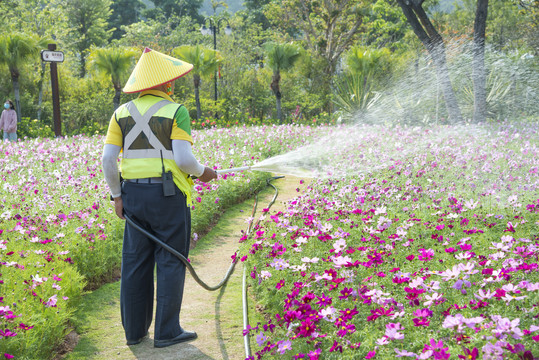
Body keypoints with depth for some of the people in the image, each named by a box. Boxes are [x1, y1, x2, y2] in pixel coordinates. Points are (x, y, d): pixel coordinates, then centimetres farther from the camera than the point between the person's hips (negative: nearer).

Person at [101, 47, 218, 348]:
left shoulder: (123, 113, 7)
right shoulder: (176, 111, -8)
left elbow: (108, 159, 1)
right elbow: (183, 159, -16)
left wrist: (117, 195, 10)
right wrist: (203, 172, 3)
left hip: (134, 194, 5)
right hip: (169, 194, -5)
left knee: (136, 262, 11)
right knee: (171, 262, 3)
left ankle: (135, 330, 18)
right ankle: (167, 331, 7)